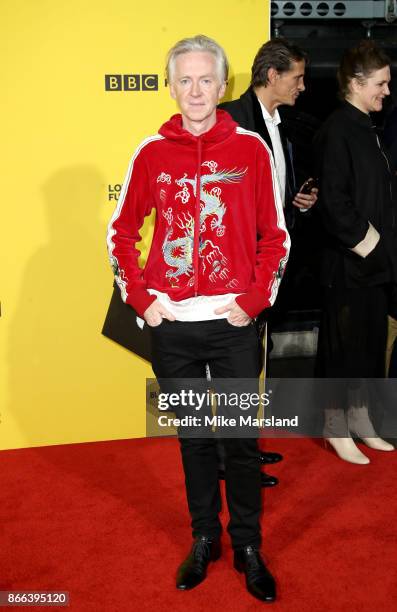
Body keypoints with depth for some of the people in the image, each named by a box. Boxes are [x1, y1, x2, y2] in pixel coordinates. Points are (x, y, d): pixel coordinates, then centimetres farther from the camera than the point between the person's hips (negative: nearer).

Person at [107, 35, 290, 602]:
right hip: (171, 325, 2)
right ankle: (204, 538, 31)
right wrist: (140, 298, 0)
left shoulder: (251, 149, 0)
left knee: (242, 440, 7)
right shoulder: (152, 153, 3)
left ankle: (248, 546, 24)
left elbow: (275, 236, 2)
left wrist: (253, 301, -7)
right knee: (193, 438, 14)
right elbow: (121, 232, 9)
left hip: (233, 323, -1)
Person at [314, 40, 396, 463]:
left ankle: (361, 422, 28)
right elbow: (333, 200, -19)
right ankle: (337, 430, 16)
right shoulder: (337, 130, -13)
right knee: (344, 344, 2)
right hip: (348, 261, -8)